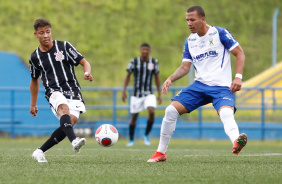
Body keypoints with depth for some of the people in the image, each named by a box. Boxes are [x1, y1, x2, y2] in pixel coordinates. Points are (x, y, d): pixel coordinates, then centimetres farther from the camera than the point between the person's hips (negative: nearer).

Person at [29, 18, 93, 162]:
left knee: (71, 120, -20)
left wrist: (87, 73, -20)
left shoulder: (64, 46, 4)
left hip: (72, 91, 1)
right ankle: (74, 141, -60)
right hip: (54, 92, -1)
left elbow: (83, 62, 3)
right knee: (64, 108, -34)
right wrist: (33, 104, 27)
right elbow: (34, 81, 24)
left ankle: (40, 152, -8)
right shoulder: (35, 57, 10)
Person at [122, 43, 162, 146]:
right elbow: (128, 76, 3)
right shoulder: (134, 61, -5)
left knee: (152, 111, -23)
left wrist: (159, 94, 6)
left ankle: (146, 136, -3)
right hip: (136, 94, 0)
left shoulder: (154, 62, -1)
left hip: (149, 94, 0)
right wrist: (124, 91, -4)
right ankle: (131, 140, 22)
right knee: (134, 116, 4)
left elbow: (157, 77, 8)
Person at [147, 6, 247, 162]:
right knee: (171, 110, -6)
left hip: (221, 87, -5)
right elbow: (185, 67, 14)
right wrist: (171, 79, -6)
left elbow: (239, 53, -1)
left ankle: (236, 142, -64)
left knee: (226, 114, -34)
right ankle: (161, 153, 6)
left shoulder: (220, 33, -4)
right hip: (199, 85, 5)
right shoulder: (189, 41, 11)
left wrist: (238, 77, -13)